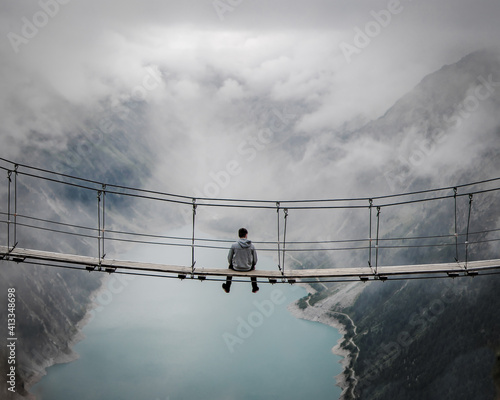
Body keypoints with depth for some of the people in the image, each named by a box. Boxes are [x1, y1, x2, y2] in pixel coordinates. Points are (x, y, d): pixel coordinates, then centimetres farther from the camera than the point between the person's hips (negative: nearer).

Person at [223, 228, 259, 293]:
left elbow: (229, 258, -3)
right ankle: (255, 288, 43)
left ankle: (227, 288, 42)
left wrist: (231, 264, 19)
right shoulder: (251, 245, -11)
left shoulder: (234, 245, -14)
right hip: (248, 268, 1)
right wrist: (253, 265, 19)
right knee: (253, 268, 36)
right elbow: (255, 259, -3)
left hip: (236, 268, 0)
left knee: (230, 266, 35)